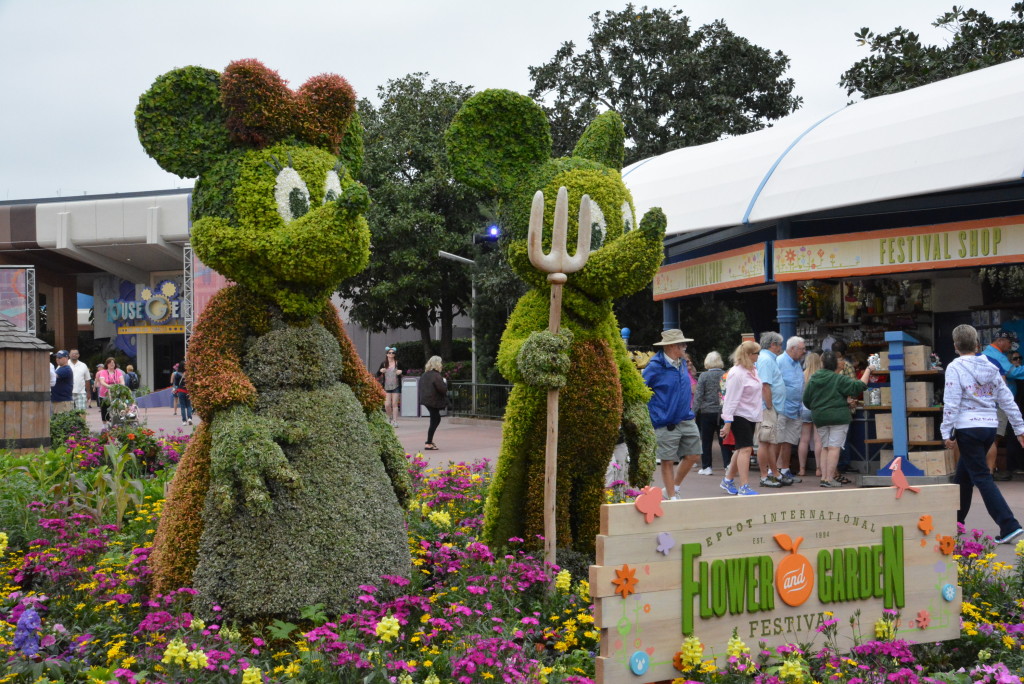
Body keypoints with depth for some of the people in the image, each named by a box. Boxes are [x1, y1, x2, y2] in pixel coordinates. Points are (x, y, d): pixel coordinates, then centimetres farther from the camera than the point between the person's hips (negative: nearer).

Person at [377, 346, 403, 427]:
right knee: (387, 405, -3)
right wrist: (380, 371, -11)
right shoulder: (383, 363, 6)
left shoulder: (397, 363, 1)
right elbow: (378, 374, 10)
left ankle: (395, 421, 2)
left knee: (395, 404, -2)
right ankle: (390, 418, 23)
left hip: (396, 387, -1)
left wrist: (401, 371, -13)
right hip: (386, 387, 1)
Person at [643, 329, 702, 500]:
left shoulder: (682, 363, 10)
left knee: (693, 455, 9)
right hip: (667, 424, -7)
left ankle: (673, 488, 26)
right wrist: (653, 417, -9)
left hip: (687, 420, 7)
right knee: (668, 461, 0)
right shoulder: (655, 367, -13)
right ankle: (672, 497, 12)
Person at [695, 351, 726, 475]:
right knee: (723, 440, 7)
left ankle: (706, 467, 8)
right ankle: (727, 464, 2)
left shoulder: (704, 376, -7)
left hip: (707, 412, -2)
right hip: (723, 412, 2)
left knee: (706, 441, 6)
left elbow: (698, 396, -9)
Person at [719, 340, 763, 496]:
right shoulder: (737, 373, -18)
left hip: (751, 416, 9)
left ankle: (728, 480, 25)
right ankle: (744, 487, -12)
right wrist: (727, 422, -22)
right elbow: (731, 399, -20)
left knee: (742, 448, 13)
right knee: (746, 448, -13)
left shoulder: (752, 370, 10)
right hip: (739, 416, -9)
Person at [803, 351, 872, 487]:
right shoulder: (839, 379, -10)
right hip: (838, 417, -5)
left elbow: (806, 400, 11)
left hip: (819, 418, 5)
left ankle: (823, 477, 10)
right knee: (834, 447, -4)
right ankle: (829, 479, -7)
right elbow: (858, 386, -14)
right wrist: (868, 371, -3)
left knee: (824, 447, 13)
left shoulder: (813, 379, 5)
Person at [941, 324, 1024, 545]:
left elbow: (951, 403, -14)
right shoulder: (991, 367, 9)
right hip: (990, 427, 7)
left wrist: (946, 432, -10)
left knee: (982, 478, -4)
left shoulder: (955, 368, -9)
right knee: (963, 475, 20)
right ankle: (955, 521, 29)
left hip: (968, 428, -7)